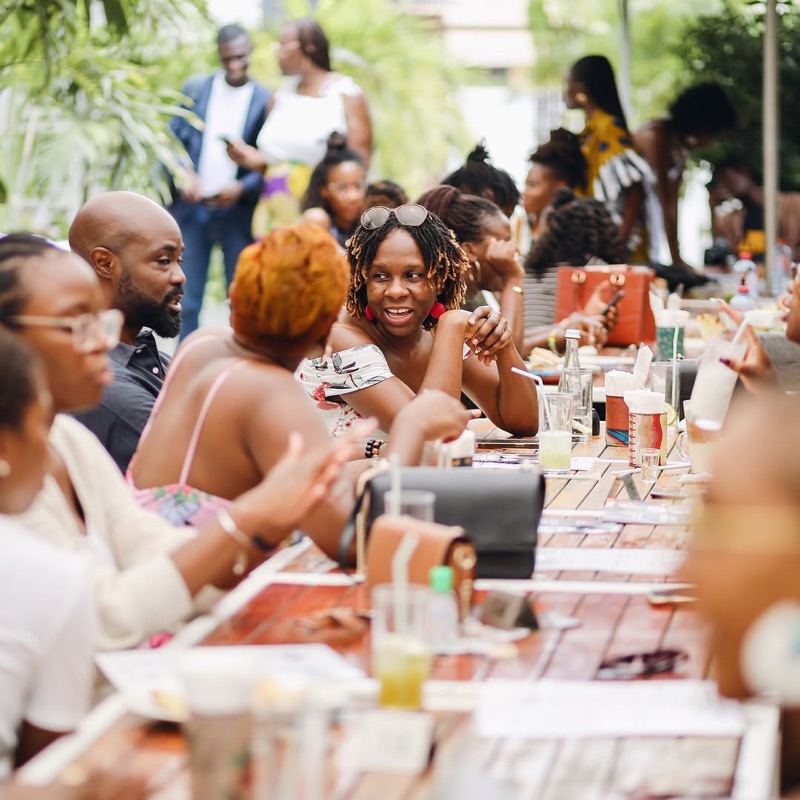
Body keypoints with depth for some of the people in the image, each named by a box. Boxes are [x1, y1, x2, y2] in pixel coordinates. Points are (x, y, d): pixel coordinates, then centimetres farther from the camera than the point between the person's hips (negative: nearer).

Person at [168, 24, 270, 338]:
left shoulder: (265, 100, -1)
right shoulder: (195, 88, 6)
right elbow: (173, 138, 7)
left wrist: (243, 188, -17)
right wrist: (181, 173, -10)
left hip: (238, 211, -2)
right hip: (191, 208, 2)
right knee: (186, 302, 4)